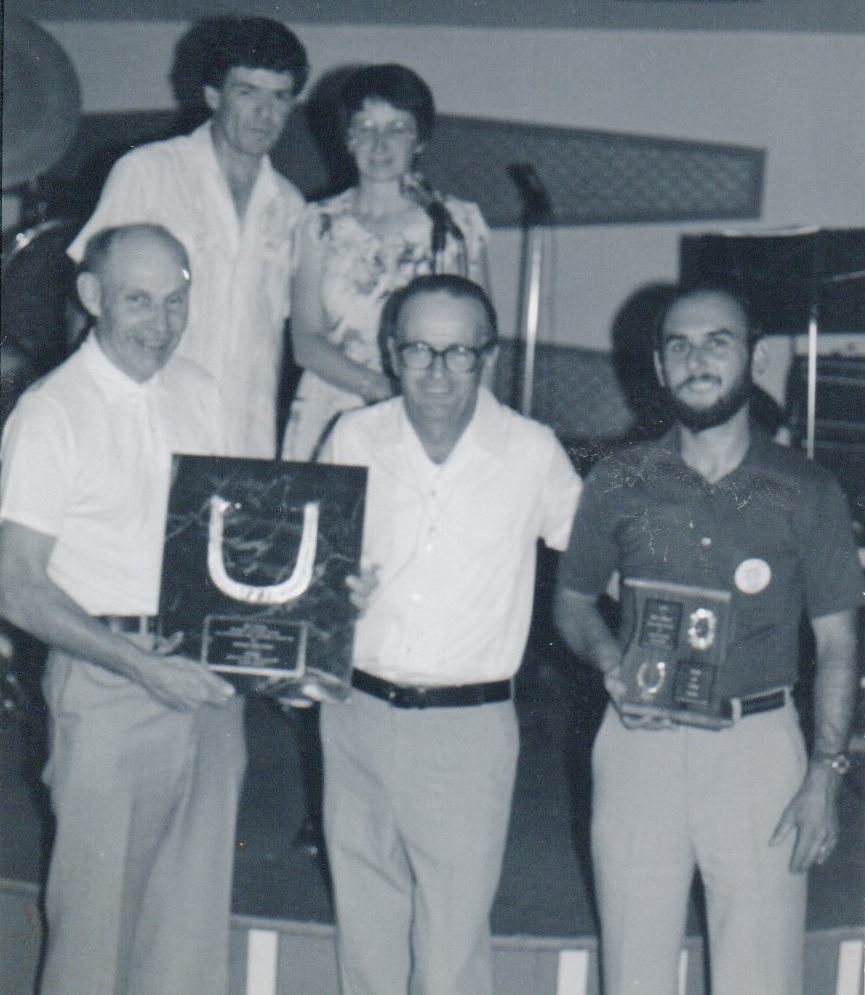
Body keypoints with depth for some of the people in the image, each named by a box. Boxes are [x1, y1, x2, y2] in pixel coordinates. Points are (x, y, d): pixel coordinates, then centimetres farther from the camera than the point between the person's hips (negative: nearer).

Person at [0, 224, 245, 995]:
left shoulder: (199, 393, 9)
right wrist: (143, 664, -19)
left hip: (209, 679, 5)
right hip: (107, 688, -5)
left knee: (197, 903, 13)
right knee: (97, 910, 5)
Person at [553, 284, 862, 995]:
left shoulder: (808, 491, 1)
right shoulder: (619, 483, 5)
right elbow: (573, 601, 16)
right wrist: (609, 659, -6)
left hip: (759, 747, -1)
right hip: (641, 743, 2)